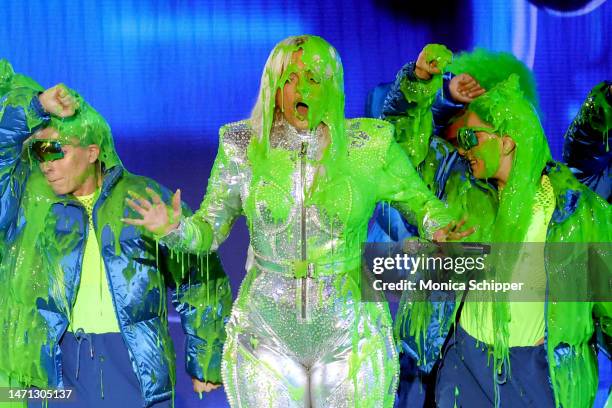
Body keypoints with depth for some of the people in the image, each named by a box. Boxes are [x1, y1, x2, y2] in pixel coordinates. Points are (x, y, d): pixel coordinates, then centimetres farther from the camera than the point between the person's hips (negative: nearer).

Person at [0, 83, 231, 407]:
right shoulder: (29, 195, 6)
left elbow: (200, 278, 4)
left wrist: (205, 365, 7)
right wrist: (39, 106, -14)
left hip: (135, 363, -1)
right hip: (57, 363, 2)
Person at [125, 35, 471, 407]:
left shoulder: (369, 146, -7)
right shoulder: (243, 147, -4)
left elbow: (419, 200, 6)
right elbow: (209, 232, 1)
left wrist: (438, 228, -15)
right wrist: (173, 228, -20)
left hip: (352, 333, 0)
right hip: (264, 335, 1)